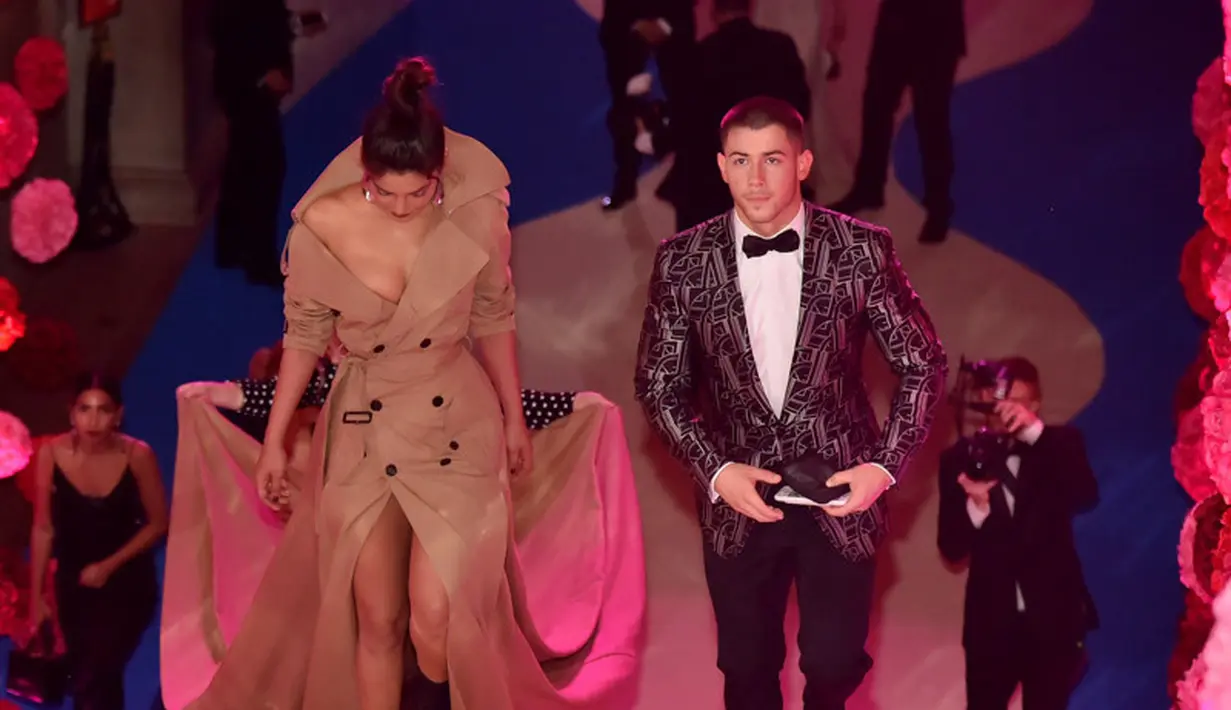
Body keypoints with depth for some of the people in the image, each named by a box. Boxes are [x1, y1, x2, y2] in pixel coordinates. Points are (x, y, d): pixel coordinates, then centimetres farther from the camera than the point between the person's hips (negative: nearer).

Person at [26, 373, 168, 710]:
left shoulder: (137, 455, -19)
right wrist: (36, 596, -1)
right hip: (74, 582, 3)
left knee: (92, 683, -15)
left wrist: (109, 566, -16)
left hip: (128, 582, -3)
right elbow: (43, 529, -6)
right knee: (95, 682, 15)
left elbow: (158, 523, -8)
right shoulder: (51, 454, -15)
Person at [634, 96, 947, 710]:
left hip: (838, 495, -1)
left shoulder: (862, 250, -10)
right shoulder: (683, 262, -8)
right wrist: (716, 470, -12)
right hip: (737, 497, 1)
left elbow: (922, 365, -1)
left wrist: (885, 466, -10)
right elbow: (660, 386, 0)